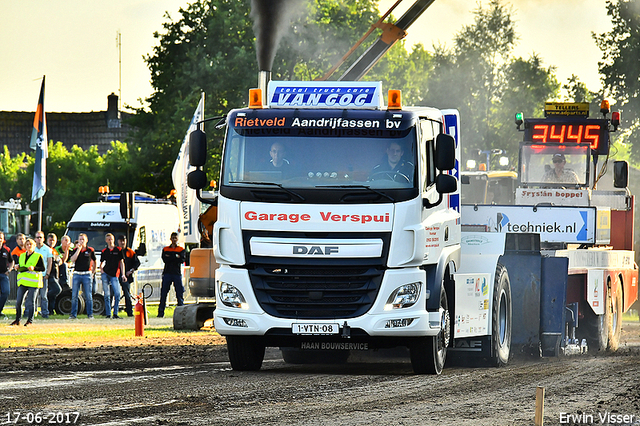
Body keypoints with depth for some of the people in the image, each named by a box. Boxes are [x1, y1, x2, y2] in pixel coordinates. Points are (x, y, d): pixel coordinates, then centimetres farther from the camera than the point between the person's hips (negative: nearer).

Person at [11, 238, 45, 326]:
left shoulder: (38, 256, 0)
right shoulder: (22, 256, 16)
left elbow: (43, 268, -3)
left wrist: (34, 268, -18)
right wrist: (18, 267, 3)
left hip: (33, 282, -5)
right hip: (23, 281, 5)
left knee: (31, 301, -3)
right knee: (18, 300, 0)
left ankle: (30, 320, 4)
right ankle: (17, 319, 9)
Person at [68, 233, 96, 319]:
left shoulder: (90, 250, 5)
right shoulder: (75, 250, 7)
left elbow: (94, 262, 17)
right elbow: (72, 260, -9)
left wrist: (93, 272, 12)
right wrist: (79, 249, -11)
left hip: (87, 274, -1)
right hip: (77, 274, 1)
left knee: (88, 296, -1)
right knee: (74, 296, 0)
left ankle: (90, 314, 6)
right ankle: (73, 314, 5)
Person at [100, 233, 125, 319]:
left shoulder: (118, 250, 7)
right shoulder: (104, 251, 11)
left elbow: (121, 262, 6)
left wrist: (123, 274, -1)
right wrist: (101, 268, -2)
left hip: (114, 275, -1)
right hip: (105, 274, 1)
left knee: (117, 294, -12)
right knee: (107, 295, -1)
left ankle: (115, 313, -6)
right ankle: (108, 314, 2)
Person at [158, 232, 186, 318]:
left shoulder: (181, 250, 10)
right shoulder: (165, 249, 13)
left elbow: (182, 260, -6)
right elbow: (164, 259, -2)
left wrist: (170, 257, -8)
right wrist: (175, 257, -8)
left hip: (177, 273, -1)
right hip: (167, 273, 1)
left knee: (179, 292, -4)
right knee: (163, 293, -3)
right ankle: (160, 312, -1)